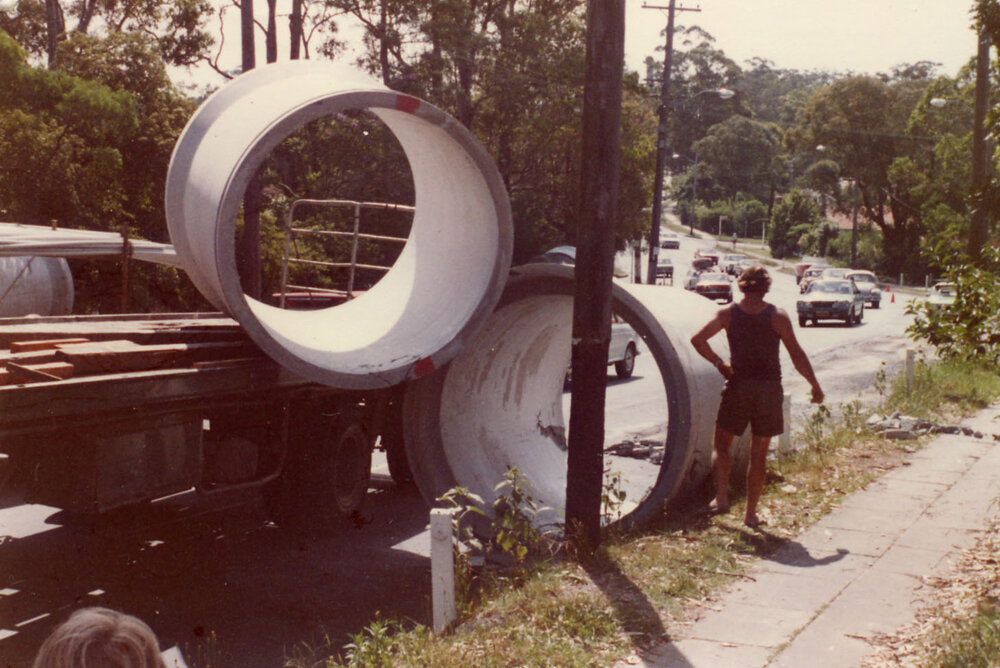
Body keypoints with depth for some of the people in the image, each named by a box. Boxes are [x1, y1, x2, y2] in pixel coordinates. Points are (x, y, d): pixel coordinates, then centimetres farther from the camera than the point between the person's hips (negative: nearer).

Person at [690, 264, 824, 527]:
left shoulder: (728, 313, -1)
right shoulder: (778, 316, -4)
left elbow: (698, 339, -9)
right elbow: (797, 356, -5)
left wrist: (718, 362, 3)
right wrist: (815, 386, 3)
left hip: (738, 387, 0)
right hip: (769, 389, 0)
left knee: (721, 445, 13)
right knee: (759, 454, 9)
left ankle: (722, 496, -6)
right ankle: (751, 513, 11)